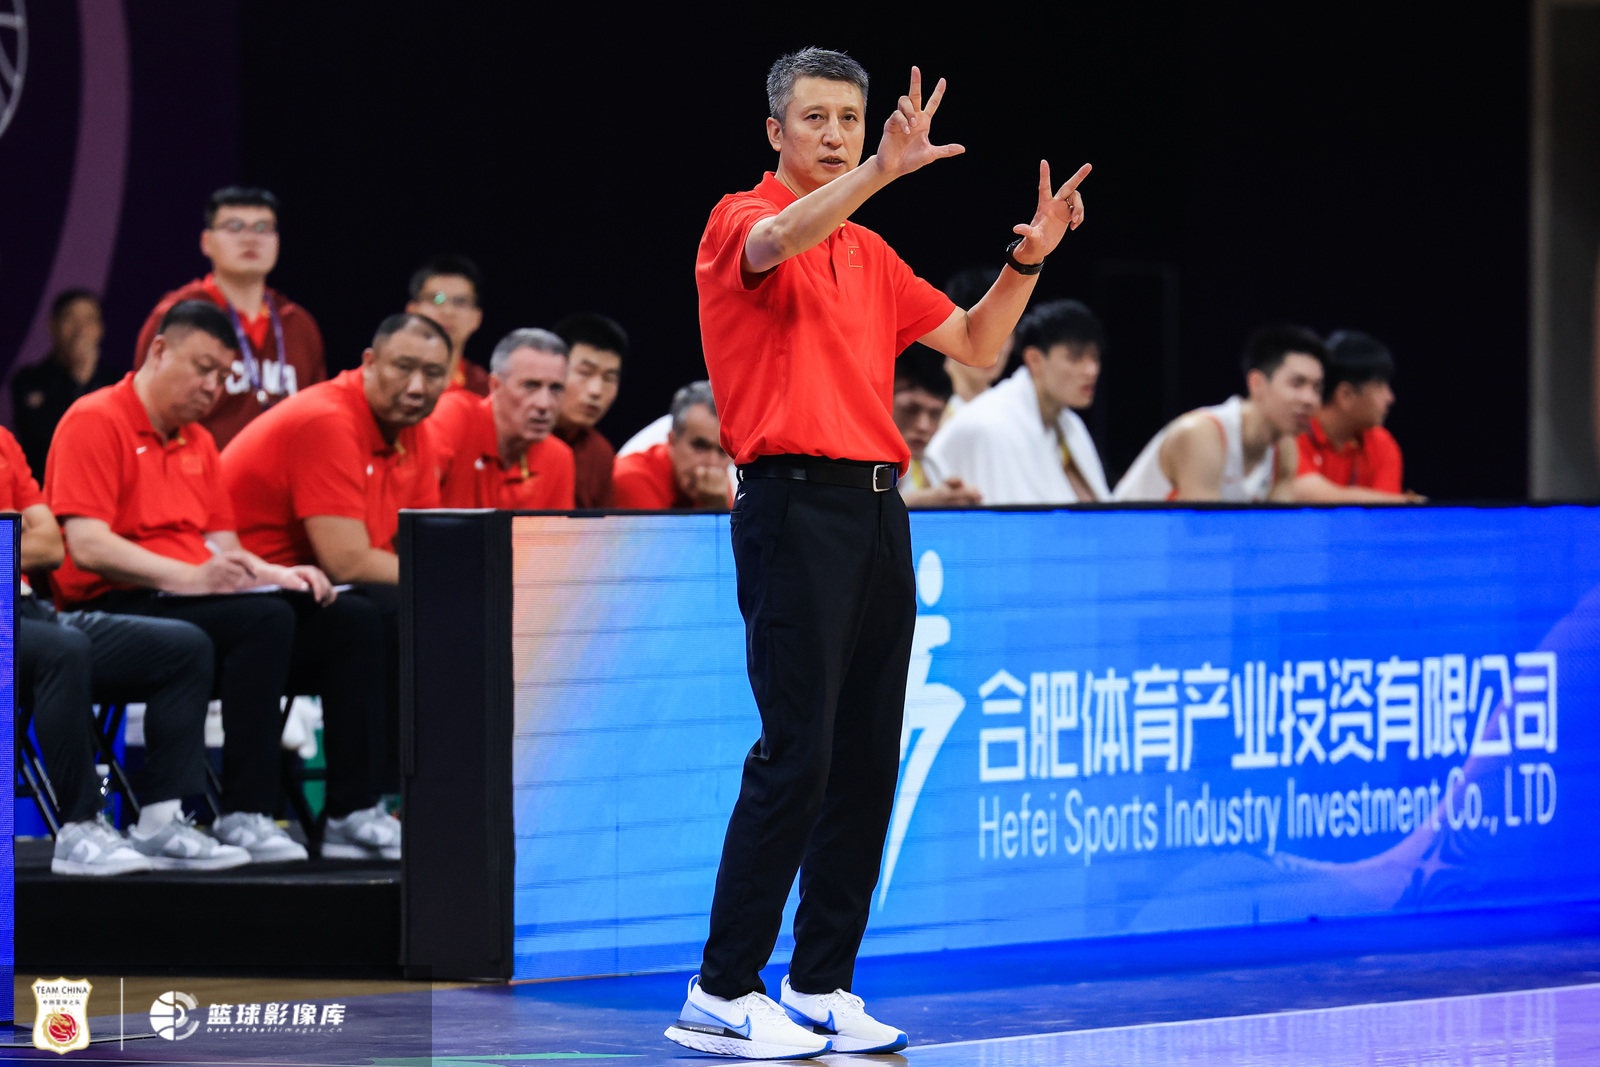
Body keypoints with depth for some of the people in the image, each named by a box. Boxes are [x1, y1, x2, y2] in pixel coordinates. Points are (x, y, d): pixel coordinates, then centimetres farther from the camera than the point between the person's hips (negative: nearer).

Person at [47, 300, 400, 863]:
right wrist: (190, 578, -28)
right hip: (119, 607, -9)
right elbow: (87, 547, -17)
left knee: (348, 623, -7)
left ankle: (352, 811, -12)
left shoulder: (198, 441, 23)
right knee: (264, 621, -34)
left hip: (191, 602, 9)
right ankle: (243, 815, -35)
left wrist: (276, 574, -1)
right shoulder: (95, 422, -6)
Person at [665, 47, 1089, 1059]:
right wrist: (882, 172, -40)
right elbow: (779, 243, -27)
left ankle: (821, 986, 11)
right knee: (796, 755, -13)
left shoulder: (872, 255, 21)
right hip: (795, 506, -8)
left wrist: (1029, 258, 8)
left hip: (878, 510, 8)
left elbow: (976, 343, 24)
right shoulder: (742, 221, -2)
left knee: (869, 759, 6)